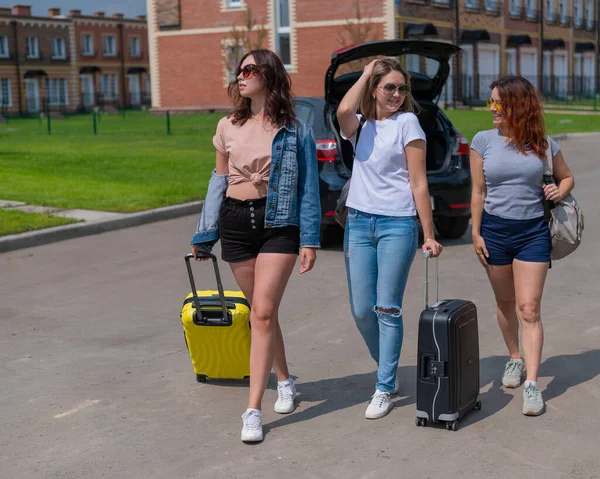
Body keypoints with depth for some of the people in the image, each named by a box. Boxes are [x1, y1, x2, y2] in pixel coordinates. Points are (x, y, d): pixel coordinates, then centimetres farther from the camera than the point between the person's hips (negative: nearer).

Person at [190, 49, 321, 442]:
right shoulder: (228, 127, 9)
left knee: (263, 313, -12)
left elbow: (308, 188, 0)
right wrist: (205, 234, 15)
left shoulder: (295, 130, -1)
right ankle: (284, 381, 33)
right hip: (236, 221, 4)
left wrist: (310, 240, -6)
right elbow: (219, 181, 15)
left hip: (278, 222, -4)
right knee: (262, 312, 11)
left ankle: (254, 410, -10)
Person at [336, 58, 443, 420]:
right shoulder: (361, 125, 10)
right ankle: (387, 368, 29)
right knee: (361, 311, 5)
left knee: (387, 309, -3)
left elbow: (419, 183, -4)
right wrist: (365, 74, -3)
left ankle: (385, 389, 7)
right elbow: (344, 111, -17)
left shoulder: (407, 122, 0)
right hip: (359, 223, 4)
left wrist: (429, 235, -8)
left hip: (397, 224, -4)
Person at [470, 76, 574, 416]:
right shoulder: (483, 141, -1)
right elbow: (478, 192, 2)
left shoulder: (543, 143, 0)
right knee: (506, 304, 14)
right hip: (495, 230, 1)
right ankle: (515, 359, 37)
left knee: (529, 309, -6)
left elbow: (567, 176, 15)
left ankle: (532, 384, -5)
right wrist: (476, 233, -1)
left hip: (533, 232, -1)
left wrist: (559, 191, -7)